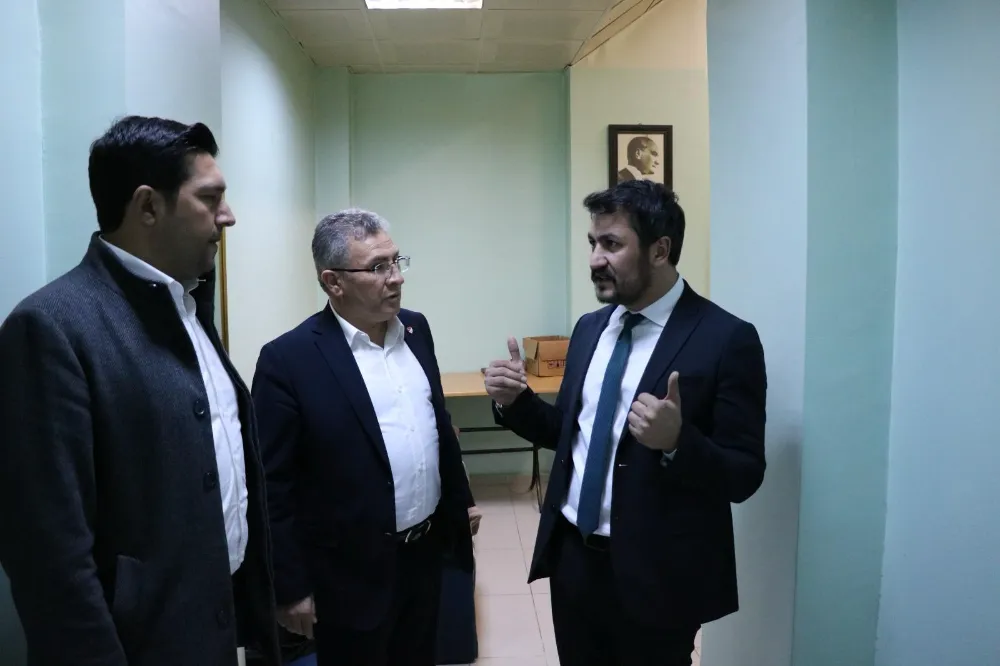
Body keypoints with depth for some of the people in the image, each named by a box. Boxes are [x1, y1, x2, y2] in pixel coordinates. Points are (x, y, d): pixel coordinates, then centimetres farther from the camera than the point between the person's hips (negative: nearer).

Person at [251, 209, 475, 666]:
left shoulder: (415, 329, 2)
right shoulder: (289, 358, -17)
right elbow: (272, 486, -14)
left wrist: (460, 500, 17)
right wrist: (290, 587, -11)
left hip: (426, 550, 6)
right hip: (352, 572, -6)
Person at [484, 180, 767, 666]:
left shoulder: (726, 339, -14)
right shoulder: (589, 328, 5)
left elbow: (744, 475, -15)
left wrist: (677, 442, -32)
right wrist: (516, 401, -5)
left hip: (654, 574, -5)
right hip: (572, 556, 6)